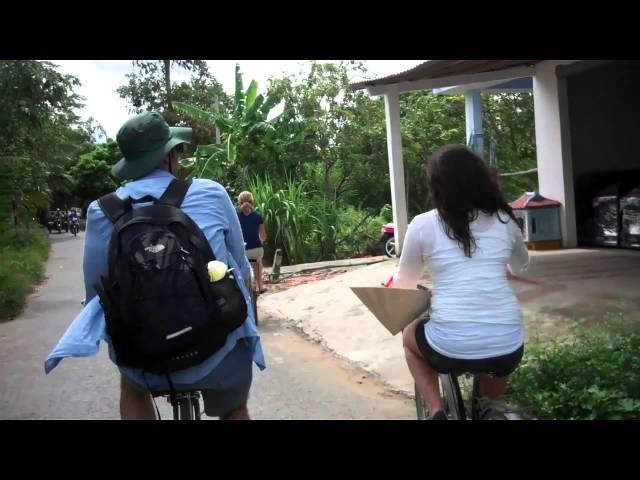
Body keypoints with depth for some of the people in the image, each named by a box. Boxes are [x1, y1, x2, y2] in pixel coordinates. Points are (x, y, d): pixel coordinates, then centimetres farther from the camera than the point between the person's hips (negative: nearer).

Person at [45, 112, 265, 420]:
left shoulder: (101, 211, -4)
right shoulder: (212, 194, -5)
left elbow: (96, 290, 5)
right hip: (218, 349, 0)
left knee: (132, 387, 36)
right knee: (235, 411, 30)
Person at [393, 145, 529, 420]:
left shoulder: (422, 225, -1)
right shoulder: (504, 220, 8)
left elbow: (403, 284, 12)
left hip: (451, 348, -3)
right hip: (509, 348, 4)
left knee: (410, 336, 30)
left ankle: (436, 412, 13)